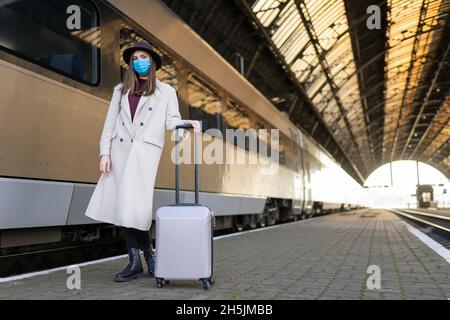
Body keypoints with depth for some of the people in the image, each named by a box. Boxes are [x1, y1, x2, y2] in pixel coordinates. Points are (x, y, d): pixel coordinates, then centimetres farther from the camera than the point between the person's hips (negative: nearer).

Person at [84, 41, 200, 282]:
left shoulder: (166, 91, 11)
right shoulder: (121, 90, 19)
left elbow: (171, 121, 0)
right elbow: (110, 122, 13)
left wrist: (188, 123, -22)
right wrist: (105, 152, 2)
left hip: (145, 151, -4)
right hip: (120, 151, 4)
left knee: (134, 206, -14)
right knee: (120, 206, -1)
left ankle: (147, 256, 2)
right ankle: (135, 262, 6)